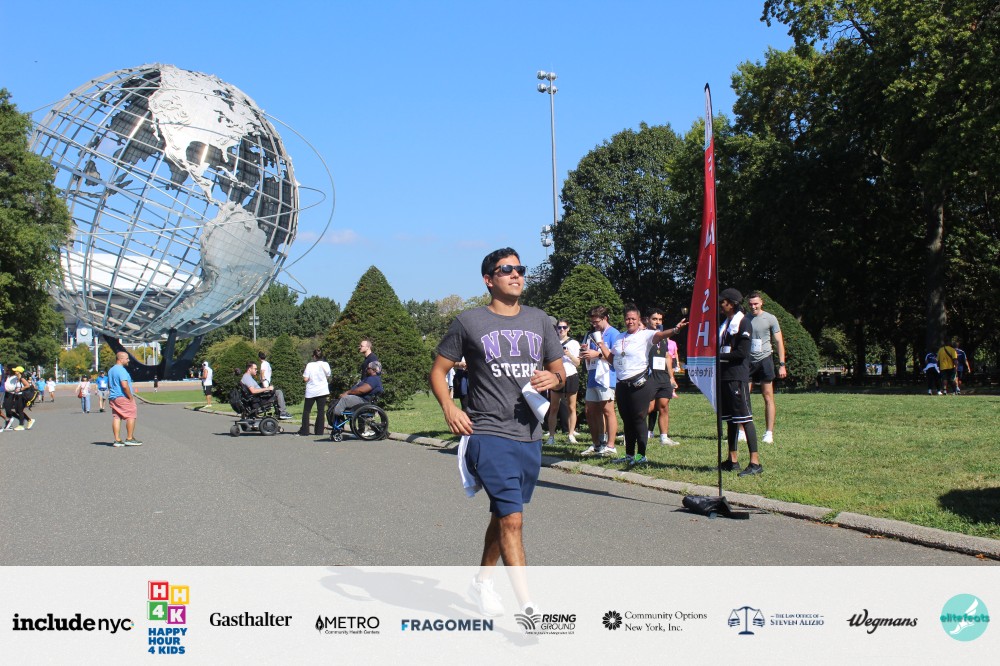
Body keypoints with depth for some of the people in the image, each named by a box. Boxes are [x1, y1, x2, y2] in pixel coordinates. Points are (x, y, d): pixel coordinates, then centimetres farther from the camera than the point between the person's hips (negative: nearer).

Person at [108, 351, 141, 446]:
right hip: (123, 397, -9)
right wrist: (131, 397, -15)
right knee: (131, 416, -3)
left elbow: (109, 385, 25)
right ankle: (129, 438, -3)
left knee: (116, 417, 6)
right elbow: (124, 385, -23)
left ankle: (117, 440, 3)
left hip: (113, 398, 9)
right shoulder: (121, 370, -14)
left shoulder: (111, 370, 17)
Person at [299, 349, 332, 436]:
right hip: (322, 391, 1)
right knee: (321, 411, 4)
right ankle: (320, 430, 2)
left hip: (310, 392, -1)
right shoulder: (325, 364, -2)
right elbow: (328, 377, 7)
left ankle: (304, 430, 5)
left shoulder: (309, 365, -8)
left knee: (306, 411, 8)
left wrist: (303, 373, 8)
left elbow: (305, 379, -10)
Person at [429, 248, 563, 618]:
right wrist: (448, 408, -11)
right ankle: (528, 608, -13)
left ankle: (482, 582, 37)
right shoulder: (469, 322, 1)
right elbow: (438, 371, 6)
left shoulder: (539, 321, 12)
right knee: (512, 519, -14)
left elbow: (560, 372, 17)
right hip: (488, 434, -5)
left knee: (503, 516, 17)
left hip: (530, 437, 5)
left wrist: (553, 378, -7)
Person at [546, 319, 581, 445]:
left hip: (571, 376, 0)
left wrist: (569, 355, -12)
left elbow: (578, 363, 3)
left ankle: (571, 434, 5)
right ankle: (551, 436, -4)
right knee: (554, 408, -4)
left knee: (571, 407, 1)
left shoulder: (574, 343, 6)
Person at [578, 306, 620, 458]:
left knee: (607, 410, -7)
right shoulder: (591, 334, 17)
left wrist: (599, 349, -16)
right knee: (590, 411, 9)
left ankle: (610, 446, -4)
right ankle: (597, 445, 18)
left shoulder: (613, 334, -6)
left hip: (606, 377, -8)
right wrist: (584, 351, 1)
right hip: (593, 377, 8)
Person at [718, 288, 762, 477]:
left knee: (744, 418, -11)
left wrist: (720, 356, -11)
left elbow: (742, 352, -16)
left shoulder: (743, 322, -9)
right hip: (724, 375, 9)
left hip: (738, 377, -9)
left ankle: (755, 462, -11)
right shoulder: (726, 323, 18)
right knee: (730, 419, 12)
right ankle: (732, 460, 18)